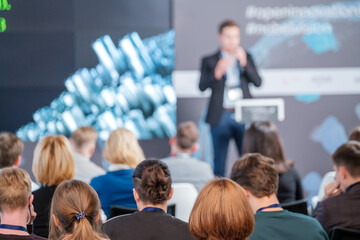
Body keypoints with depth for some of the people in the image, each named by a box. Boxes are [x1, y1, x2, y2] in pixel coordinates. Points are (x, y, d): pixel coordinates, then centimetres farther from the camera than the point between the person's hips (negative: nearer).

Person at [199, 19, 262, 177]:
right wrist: (217, 73, -22)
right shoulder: (209, 61, 6)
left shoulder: (246, 57, 13)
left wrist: (244, 64, -10)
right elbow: (202, 87, -5)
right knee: (219, 161, 1)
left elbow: (257, 82, 4)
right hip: (221, 116, -2)